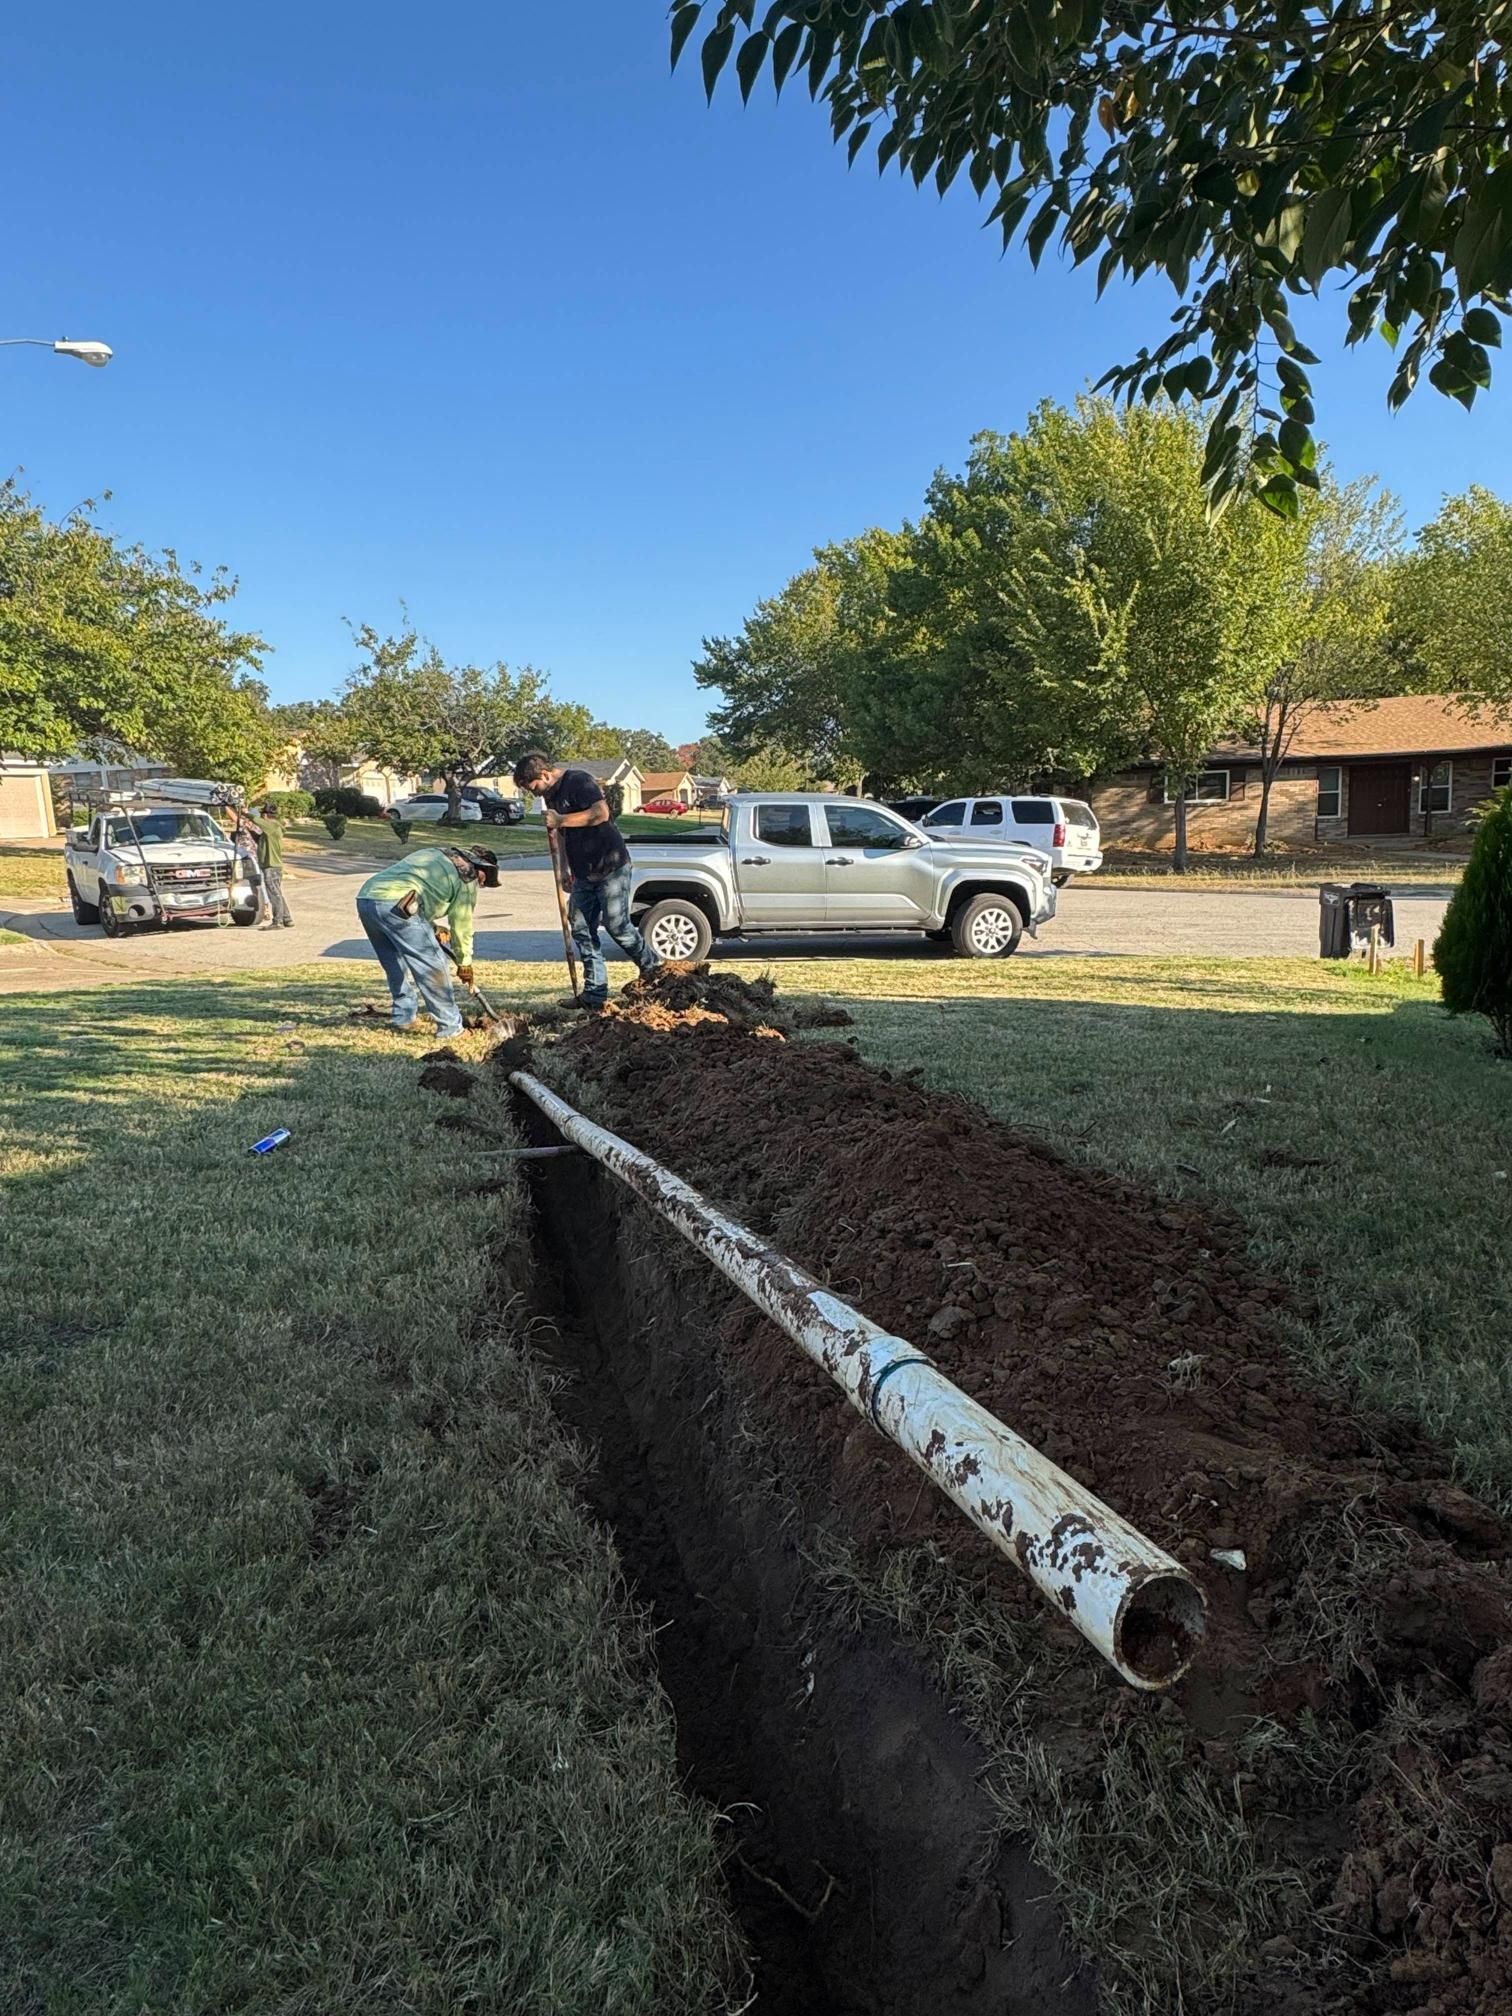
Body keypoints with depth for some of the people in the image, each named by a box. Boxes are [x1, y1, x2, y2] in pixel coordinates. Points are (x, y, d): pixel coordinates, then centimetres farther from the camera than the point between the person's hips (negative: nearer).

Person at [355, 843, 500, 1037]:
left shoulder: (433, 854, 31)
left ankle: (403, 1019, 30)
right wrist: (464, 963, 24)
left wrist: (434, 929, 38)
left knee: (396, 963, 23)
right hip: (395, 905, -8)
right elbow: (462, 924, 13)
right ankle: (450, 1027, 5)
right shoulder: (467, 877, 9)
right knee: (432, 966, 0)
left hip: (365, 897, 8)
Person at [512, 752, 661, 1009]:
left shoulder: (579, 781, -14)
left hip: (611, 867, -9)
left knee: (617, 925, -7)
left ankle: (654, 970, 15)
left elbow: (601, 813, -29)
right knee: (581, 929, 5)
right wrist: (564, 871, 19)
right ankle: (595, 993, 9)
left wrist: (561, 820, -25)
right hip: (584, 874, 9)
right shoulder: (552, 795, 14)